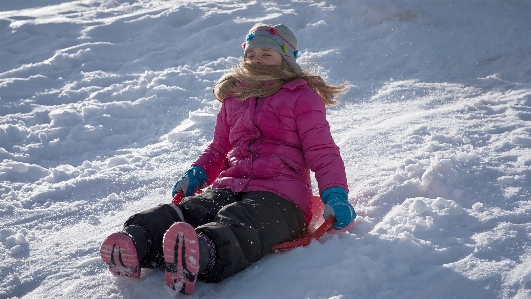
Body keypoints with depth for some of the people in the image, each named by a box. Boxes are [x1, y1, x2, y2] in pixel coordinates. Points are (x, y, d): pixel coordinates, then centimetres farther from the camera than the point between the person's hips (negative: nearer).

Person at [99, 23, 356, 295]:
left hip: (279, 193, -5)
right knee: (187, 211, -30)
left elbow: (322, 151, 7)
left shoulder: (302, 96, 13)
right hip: (228, 186, 5)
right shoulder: (234, 97, 28)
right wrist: (196, 174, 14)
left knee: (238, 224, -40)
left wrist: (335, 194, -10)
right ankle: (134, 241, -57)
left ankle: (201, 254, -72)